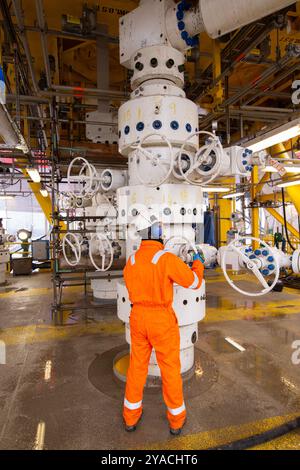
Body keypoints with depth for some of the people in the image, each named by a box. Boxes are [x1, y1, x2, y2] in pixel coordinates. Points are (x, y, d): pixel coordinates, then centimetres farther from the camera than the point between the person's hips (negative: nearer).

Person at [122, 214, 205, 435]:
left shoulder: (131, 261, -1)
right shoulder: (167, 258, -17)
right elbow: (194, 282, -9)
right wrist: (198, 264, 11)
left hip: (138, 317, 5)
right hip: (162, 320, -4)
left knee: (137, 365, 19)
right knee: (170, 368, 13)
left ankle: (131, 416, 34)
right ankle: (176, 419, 31)